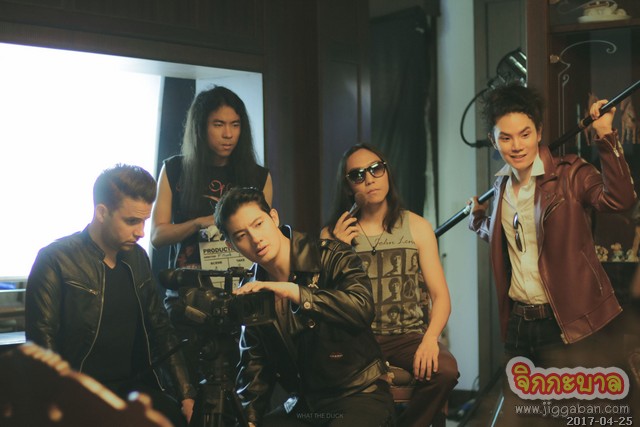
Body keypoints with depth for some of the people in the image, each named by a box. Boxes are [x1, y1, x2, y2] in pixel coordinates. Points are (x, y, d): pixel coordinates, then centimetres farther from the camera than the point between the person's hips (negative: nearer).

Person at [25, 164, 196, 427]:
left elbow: (161, 329, 15)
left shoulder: (138, 258, 10)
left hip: (138, 388, 5)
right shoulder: (55, 261, -9)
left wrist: (187, 394, 8)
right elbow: (43, 346, -10)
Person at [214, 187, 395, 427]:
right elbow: (255, 367, 11)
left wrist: (292, 291, -33)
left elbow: (361, 308, -30)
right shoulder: (252, 291, 6)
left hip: (360, 395, -5)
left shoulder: (331, 257, -10)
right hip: (303, 405, 5)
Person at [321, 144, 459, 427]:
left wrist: (430, 337, -18)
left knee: (444, 369, -30)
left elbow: (440, 295, 1)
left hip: (409, 334, 1)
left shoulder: (416, 226, 9)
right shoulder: (332, 235, 9)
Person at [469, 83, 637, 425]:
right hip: (518, 323, 6)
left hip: (568, 324, -6)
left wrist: (606, 136, -28)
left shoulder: (568, 175, -9)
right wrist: (478, 217, 17)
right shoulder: (501, 186, 10)